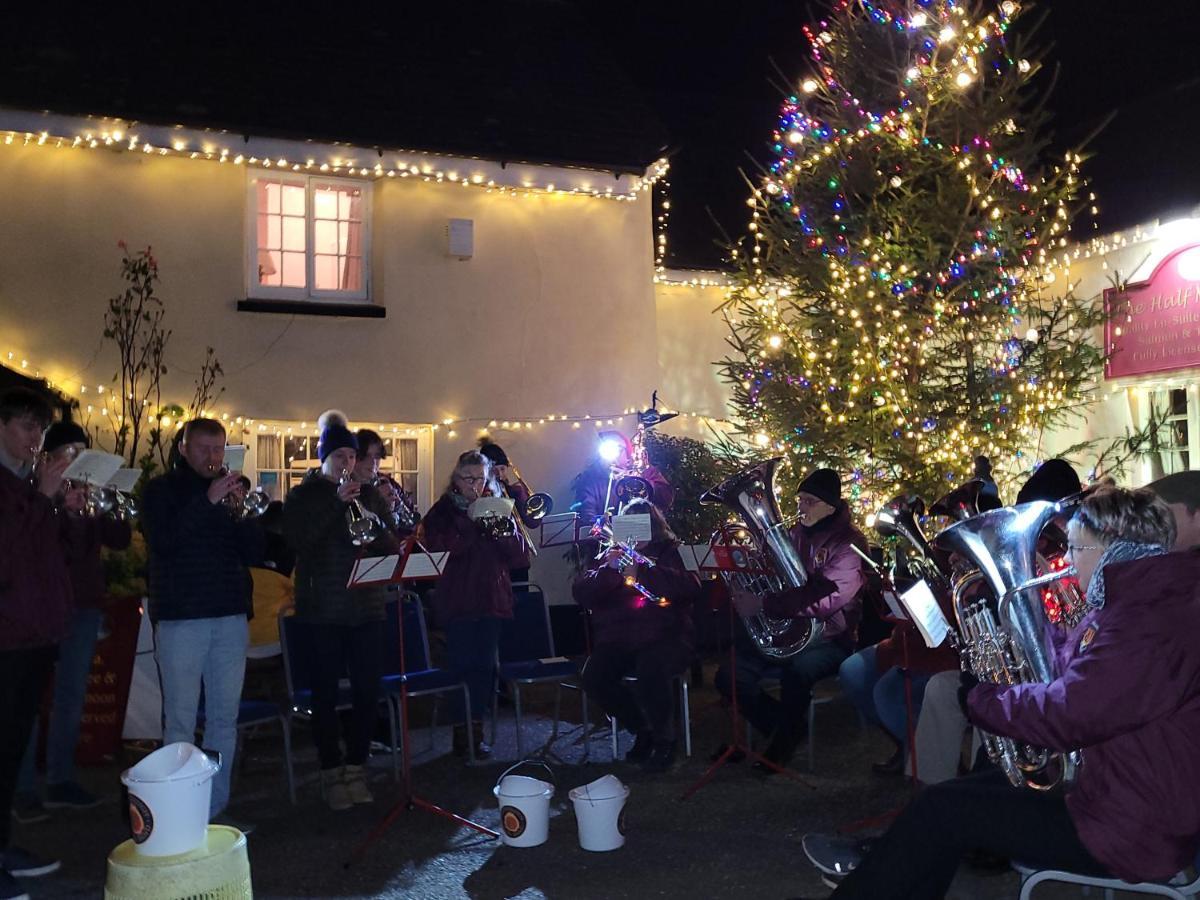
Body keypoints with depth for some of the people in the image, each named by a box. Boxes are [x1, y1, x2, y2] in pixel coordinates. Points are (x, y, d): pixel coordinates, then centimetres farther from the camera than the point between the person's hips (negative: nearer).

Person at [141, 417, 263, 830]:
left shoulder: (231, 490, 14)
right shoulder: (161, 490, 4)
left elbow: (254, 552, 7)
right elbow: (162, 542, -14)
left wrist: (241, 512, -10)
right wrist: (207, 501, -20)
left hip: (231, 617, 4)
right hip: (181, 618, -4)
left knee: (224, 718, 7)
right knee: (181, 722, -2)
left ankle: (216, 807, 17)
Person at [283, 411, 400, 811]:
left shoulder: (370, 495, 10)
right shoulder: (302, 496, 3)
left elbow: (393, 545, 7)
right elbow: (298, 539, -15)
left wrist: (376, 530, -15)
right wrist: (337, 502, -20)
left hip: (366, 606, 3)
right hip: (321, 608, -2)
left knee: (368, 688, 3)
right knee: (326, 690, 2)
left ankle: (356, 766, 17)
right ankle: (332, 771, 14)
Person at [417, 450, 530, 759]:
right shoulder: (443, 511, 4)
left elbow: (521, 557, 4)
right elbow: (437, 549, -16)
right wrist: (470, 523, -17)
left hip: (492, 600, 3)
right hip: (457, 602, -3)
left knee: (484, 666, 5)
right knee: (462, 665, -4)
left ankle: (475, 731, 16)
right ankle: (461, 732, 8)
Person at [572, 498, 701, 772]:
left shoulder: (671, 552, 11)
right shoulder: (611, 554, 19)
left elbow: (690, 589, -10)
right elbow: (581, 594, 5)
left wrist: (641, 570, -18)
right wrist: (608, 569, -12)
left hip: (664, 636, -3)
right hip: (617, 639, 4)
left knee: (650, 670, -33)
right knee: (593, 676, -23)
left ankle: (664, 739, -7)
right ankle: (642, 730, 2)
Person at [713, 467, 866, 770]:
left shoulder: (848, 542, -8)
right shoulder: (794, 536, 12)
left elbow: (826, 599, -24)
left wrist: (764, 605, -30)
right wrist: (747, 594, -3)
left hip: (828, 639, -6)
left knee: (797, 669, -37)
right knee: (729, 676, -13)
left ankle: (785, 739, -9)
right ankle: (789, 727, 8)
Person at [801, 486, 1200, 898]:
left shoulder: (1150, 622, -25)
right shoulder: (1144, 602, 10)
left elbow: (1063, 716, -28)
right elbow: (1078, 689, 16)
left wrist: (979, 696, -11)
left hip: (1131, 832, -10)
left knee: (941, 808, -6)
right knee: (969, 791, 14)